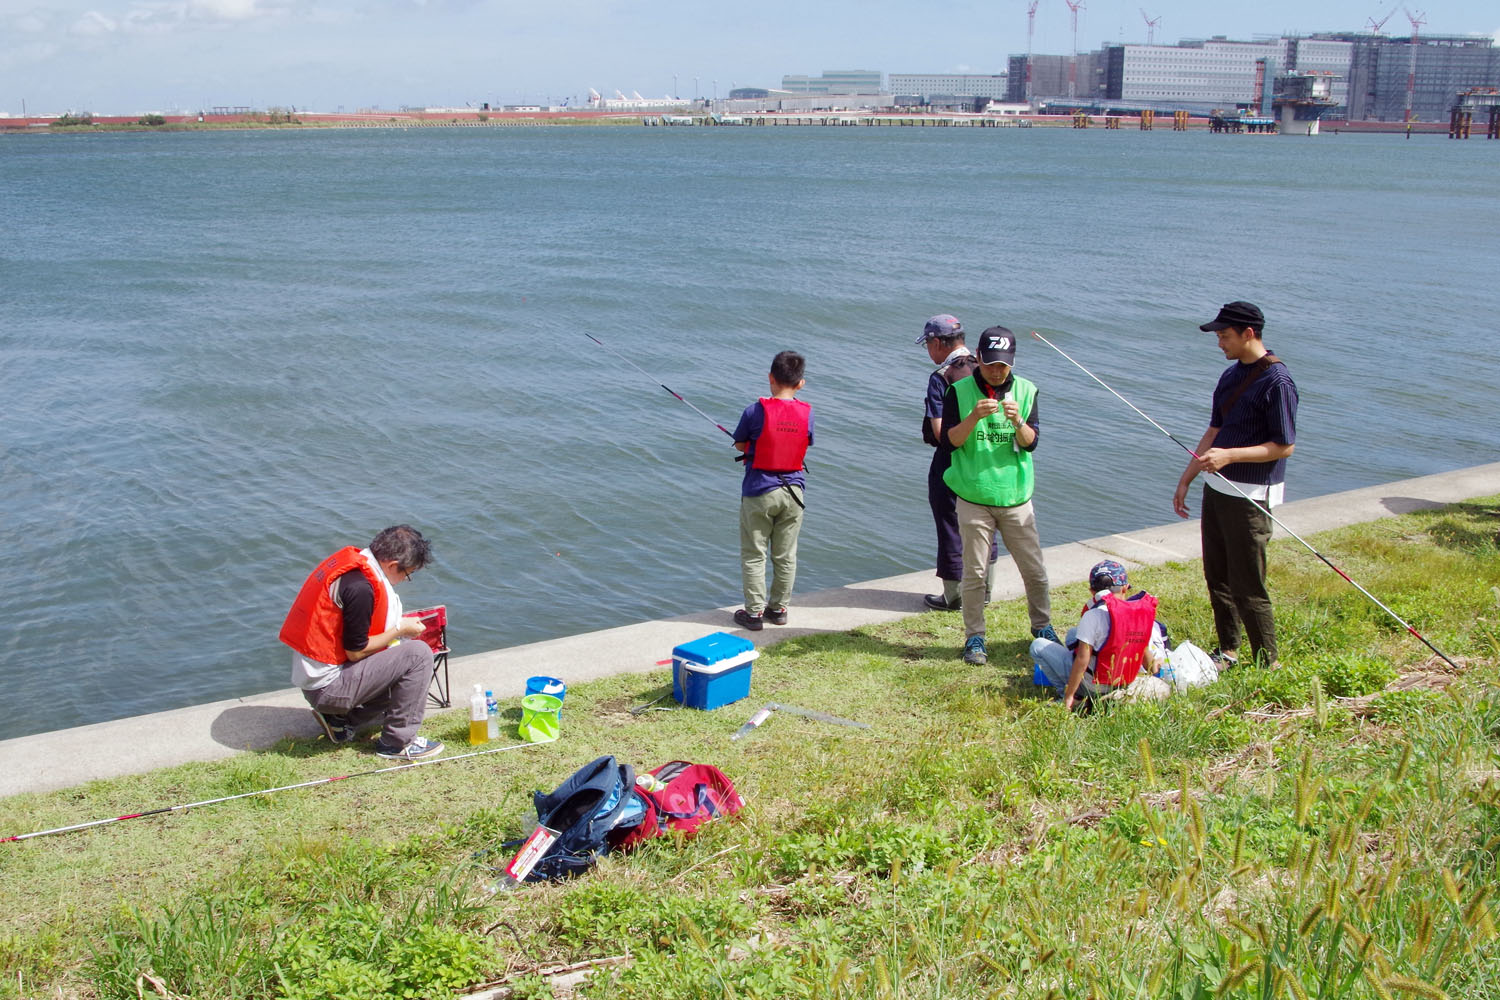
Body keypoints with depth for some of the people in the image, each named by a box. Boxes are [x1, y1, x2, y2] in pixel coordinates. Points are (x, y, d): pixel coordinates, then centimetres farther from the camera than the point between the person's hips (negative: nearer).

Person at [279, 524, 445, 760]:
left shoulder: (350, 560, 6)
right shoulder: (360, 586, -24)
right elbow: (355, 651, -19)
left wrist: (397, 624, 9)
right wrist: (400, 630, -7)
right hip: (328, 687, -10)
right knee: (418, 654, -13)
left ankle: (341, 720, 14)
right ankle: (397, 742, -3)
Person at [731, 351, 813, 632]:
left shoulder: (756, 411, -13)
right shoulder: (807, 413, -3)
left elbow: (740, 444, 0)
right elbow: (805, 446, 8)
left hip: (759, 491, -3)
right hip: (793, 491, 3)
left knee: (753, 555, 6)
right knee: (786, 555, 13)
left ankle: (754, 612, 8)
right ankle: (779, 608, 22)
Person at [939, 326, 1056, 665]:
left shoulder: (1025, 391, 3)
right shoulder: (959, 391, -2)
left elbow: (1031, 443, -4)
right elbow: (948, 441, -9)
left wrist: (1017, 421, -24)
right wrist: (974, 417, -25)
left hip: (1016, 498, 2)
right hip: (974, 499, -2)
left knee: (1034, 570, 8)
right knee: (974, 573, 1)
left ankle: (1042, 627, 29)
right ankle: (974, 637, 15)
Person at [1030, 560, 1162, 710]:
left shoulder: (1094, 615, -23)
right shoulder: (1143, 612, -6)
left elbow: (1082, 660, -23)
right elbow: (1146, 656, 4)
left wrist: (1068, 696, -15)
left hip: (1093, 687, -6)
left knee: (1038, 646, 2)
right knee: (1073, 633, 24)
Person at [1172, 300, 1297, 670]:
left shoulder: (1277, 381, -15)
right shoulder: (1231, 375, 12)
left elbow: (1284, 446, -16)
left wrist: (1230, 455, -25)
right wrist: (1185, 480, 18)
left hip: (1250, 496, -9)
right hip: (1217, 488, 9)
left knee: (1248, 586, -5)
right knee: (1217, 577, 14)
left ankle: (1267, 664, 7)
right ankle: (1227, 652, 27)